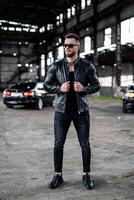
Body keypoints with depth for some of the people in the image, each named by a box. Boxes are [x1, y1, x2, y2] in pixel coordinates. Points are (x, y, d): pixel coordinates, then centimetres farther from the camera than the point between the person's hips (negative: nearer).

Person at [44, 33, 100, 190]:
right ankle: (58, 175, 18)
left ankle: (86, 175, 20)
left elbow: (96, 85, 4)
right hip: (62, 110, 1)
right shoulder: (56, 66, 1)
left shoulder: (87, 66, 0)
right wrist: (60, 88, -14)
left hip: (81, 110, 0)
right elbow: (46, 85, 5)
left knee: (85, 144, 5)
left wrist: (84, 89, -16)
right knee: (58, 144, 5)